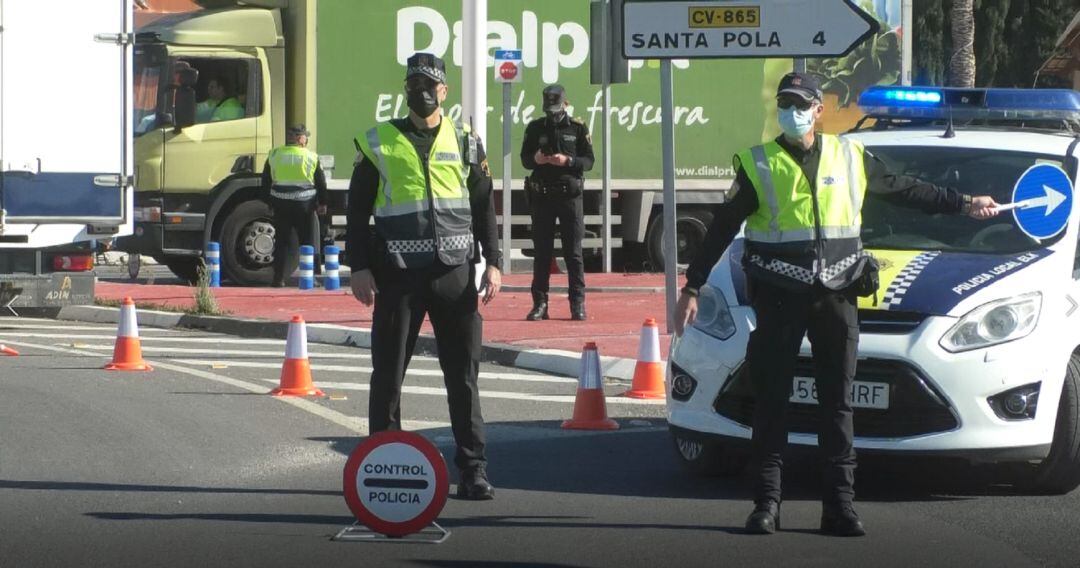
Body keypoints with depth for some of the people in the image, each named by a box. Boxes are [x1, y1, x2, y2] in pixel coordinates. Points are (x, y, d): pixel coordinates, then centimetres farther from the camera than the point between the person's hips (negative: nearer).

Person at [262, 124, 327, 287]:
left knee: (281, 242, 6)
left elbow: (266, 182, 8)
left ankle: (278, 278, 3)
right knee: (307, 242, 6)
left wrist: (270, 201, 17)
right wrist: (322, 203, 11)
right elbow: (321, 183, 1)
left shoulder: (274, 155, 3)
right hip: (304, 205, -2)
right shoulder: (311, 157, -3)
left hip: (281, 204, 2)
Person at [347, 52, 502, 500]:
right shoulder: (379, 143, 6)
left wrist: (493, 263, 3)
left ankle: (473, 469, 7)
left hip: (455, 274, 1)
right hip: (397, 276, -1)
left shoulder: (465, 143, 11)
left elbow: (484, 207, 13)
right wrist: (359, 267, -3)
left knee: (463, 375, 3)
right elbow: (357, 210, 6)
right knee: (388, 374, 3)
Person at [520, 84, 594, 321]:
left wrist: (568, 161, -17)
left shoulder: (578, 128, 4)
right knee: (541, 251, 3)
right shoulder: (535, 128, 8)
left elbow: (589, 161, 1)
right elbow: (525, 159, 11)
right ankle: (540, 303, 7)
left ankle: (578, 303, 3)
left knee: (573, 252, -1)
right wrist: (535, 159, -12)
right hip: (542, 195, 2)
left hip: (570, 195, -2)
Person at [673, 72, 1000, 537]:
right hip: (778, 297, -2)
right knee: (771, 402, 0)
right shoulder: (758, 165, 0)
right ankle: (766, 504, 5)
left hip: (836, 294, 2)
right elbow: (722, 228, 2)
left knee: (838, 404, 3)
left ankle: (840, 507, 5)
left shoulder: (850, 158, 7)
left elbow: (905, 190, 20)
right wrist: (692, 289, 0)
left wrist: (963, 204, 22)